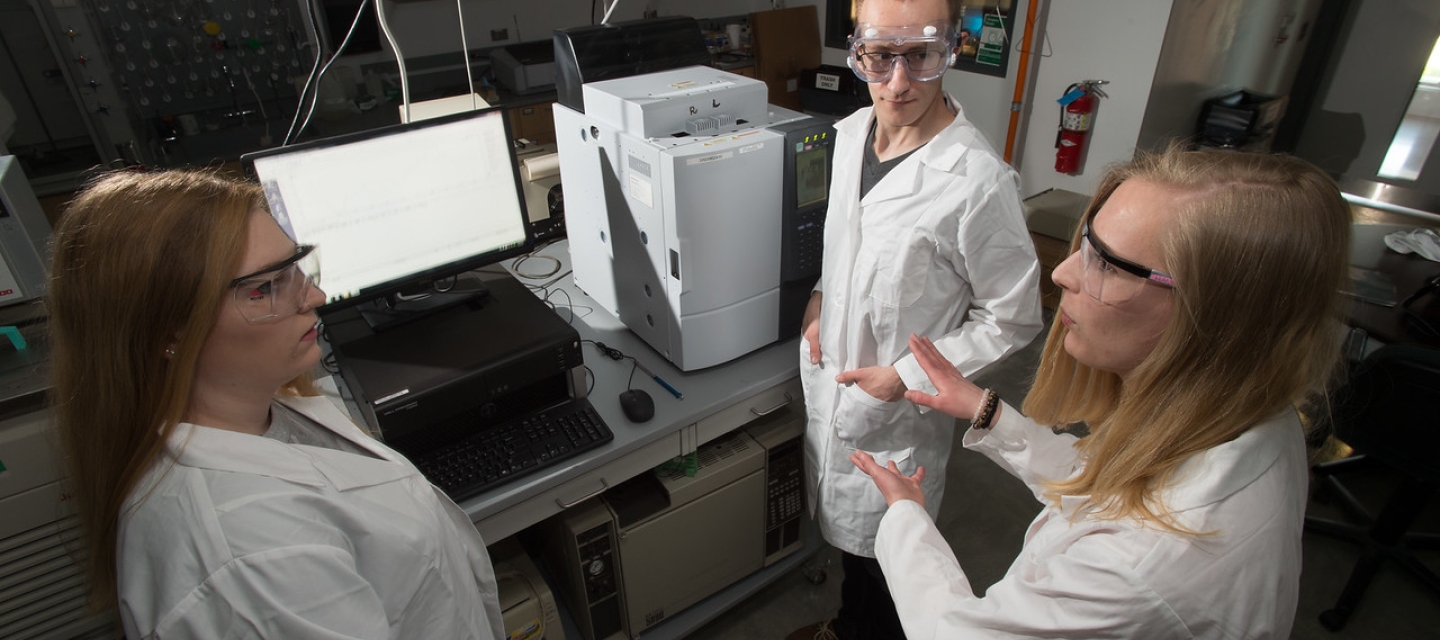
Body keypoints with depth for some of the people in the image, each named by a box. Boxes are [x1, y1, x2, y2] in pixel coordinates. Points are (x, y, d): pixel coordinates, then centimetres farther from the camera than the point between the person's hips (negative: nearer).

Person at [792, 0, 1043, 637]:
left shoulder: (979, 182, -26)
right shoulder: (848, 133, -4)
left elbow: (1011, 319, -15)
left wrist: (905, 377, -18)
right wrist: (821, 296, -2)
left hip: (898, 410, -6)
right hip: (827, 378, 7)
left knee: (885, 552, 17)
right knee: (846, 532, 28)